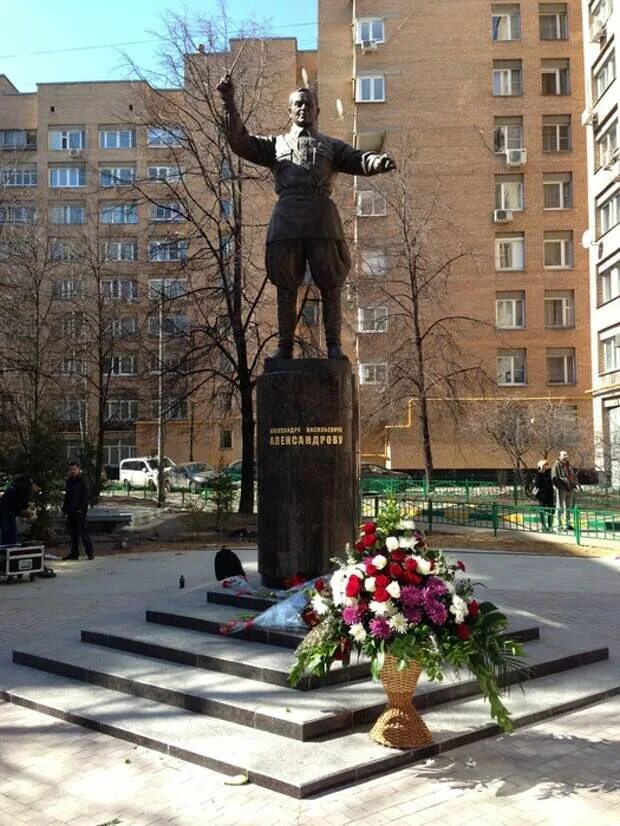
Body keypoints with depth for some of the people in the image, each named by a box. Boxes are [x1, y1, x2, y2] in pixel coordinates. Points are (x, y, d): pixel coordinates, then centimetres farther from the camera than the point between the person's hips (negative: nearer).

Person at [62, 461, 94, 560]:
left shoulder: (83, 480, -7)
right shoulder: (69, 481, 17)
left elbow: (86, 496, -12)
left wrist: (81, 508, -19)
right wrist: (65, 508, 17)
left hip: (80, 511, -8)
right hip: (71, 511, 8)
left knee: (82, 531, -7)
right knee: (72, 532, 10)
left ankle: (89, 551, 1)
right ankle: (74, 553, 16)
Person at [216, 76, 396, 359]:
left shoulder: (332, 146, 23)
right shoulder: (276, 144, 24)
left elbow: (358, 160, 6)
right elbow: (240, 141, 12)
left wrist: (379, 162, -18)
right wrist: (229, 101, 1)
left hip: (322, 218, 0)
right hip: (286, 217, 0)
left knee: (330, 285, -4)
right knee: (286, 287, 0)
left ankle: (334, 346, -1)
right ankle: (284, 345, 4)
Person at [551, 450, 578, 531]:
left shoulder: (568, 465, 16)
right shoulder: (556, 465, -8)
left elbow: (574, 475, 25)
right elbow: (554, 478, -15)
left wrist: (574, 484, 11)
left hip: (570, 489, 8)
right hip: (561, 489, -8)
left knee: (569, 507, 13)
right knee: (560, 507, -4)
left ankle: (568, 524, 22)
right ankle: (559, 525, -1)